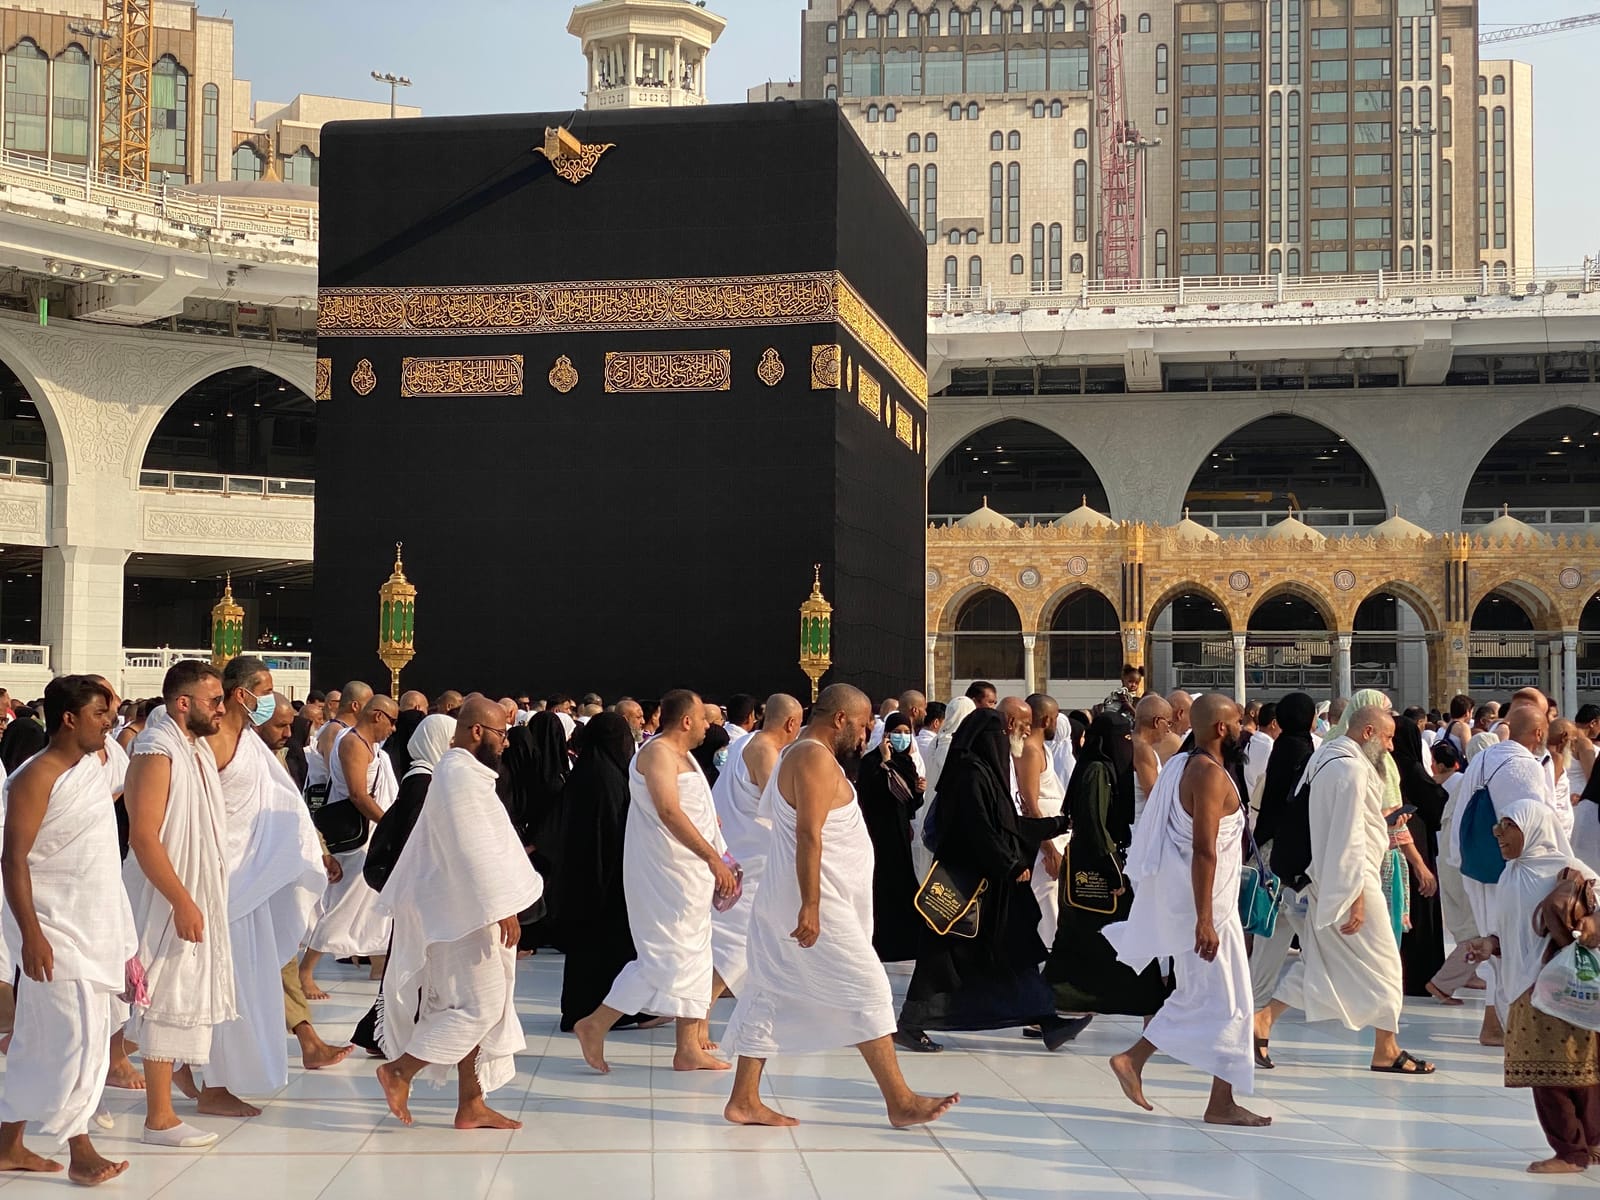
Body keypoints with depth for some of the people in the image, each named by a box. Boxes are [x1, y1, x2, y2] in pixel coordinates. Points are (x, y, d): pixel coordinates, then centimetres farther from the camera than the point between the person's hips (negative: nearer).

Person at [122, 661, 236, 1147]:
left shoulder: (197, 747, 10)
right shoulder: (157, 754, -18)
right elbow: (143, 837, -24)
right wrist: (182, 902, -25)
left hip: (196, 895, 9)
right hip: (168, 900, -9)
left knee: (177, 999, 14)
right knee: (168, 1000, -4)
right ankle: (159, 1118, 3)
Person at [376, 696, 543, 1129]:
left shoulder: (464, 772, 16)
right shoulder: (460, 775, -17)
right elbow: (474, 851, -23)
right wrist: (503, 908, -23)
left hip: (466, 910, 11)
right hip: (464, 911, -11)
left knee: (479, 1007, 10)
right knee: (480, 1005, -10)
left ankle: (471, 1105, 13)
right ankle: (400, 1071, -2)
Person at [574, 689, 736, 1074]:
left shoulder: (682, 755, 18)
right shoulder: (658, 752, -14)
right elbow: (669, 812, -24)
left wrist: (721, 862, 14)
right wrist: (714, 858, -24)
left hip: (689, 873, 10)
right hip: (665, 872, -10)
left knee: (693, 954, 9)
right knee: (667, 956, -11)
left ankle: (690, 1049, 13)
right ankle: (595, 1025, -4)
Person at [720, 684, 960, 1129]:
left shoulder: (797, 756, 18)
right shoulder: (817, 759, -15)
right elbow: (808, 834, -22)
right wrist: (810, 906, -26)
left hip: (782, 904, 10)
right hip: (817, 906, -10)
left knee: (771, 996, 9)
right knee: (867, 992, -5)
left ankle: (744, 1100, 11)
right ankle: (900, 1101, -1)